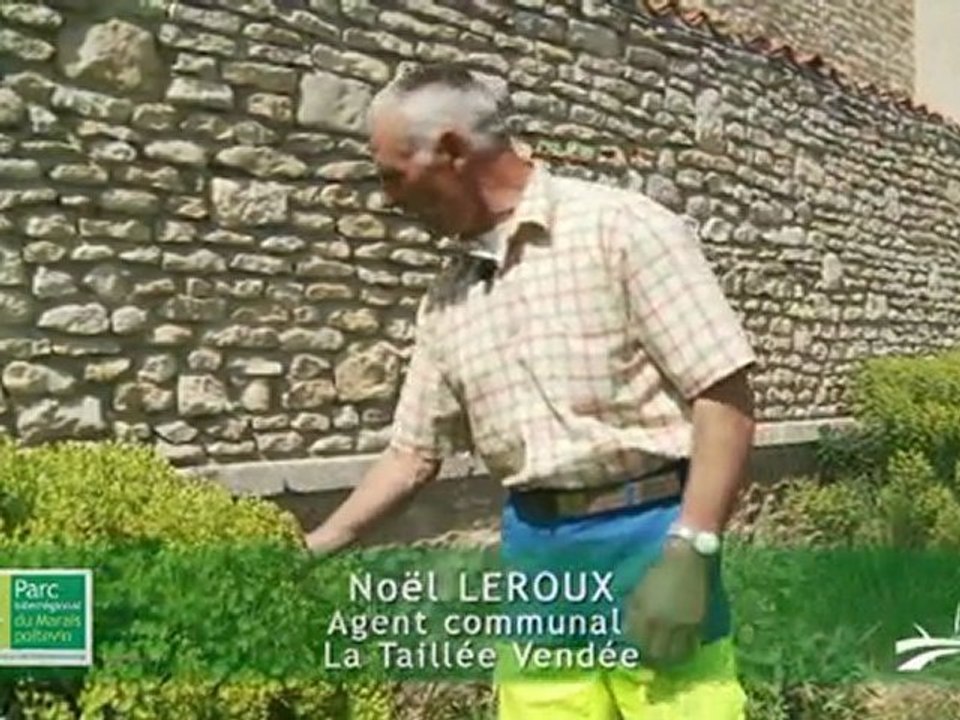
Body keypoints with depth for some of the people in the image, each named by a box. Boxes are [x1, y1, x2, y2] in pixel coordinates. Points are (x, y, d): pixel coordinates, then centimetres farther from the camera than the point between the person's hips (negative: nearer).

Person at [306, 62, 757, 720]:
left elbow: (726, 396, -11)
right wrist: (312, 551, 18)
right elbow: (415, 451, 19)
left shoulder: (622, 226, -8)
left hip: (648, 535, -5)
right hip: (535, 552, 5)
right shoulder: (446, 301, 11)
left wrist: (689, 553, -17)